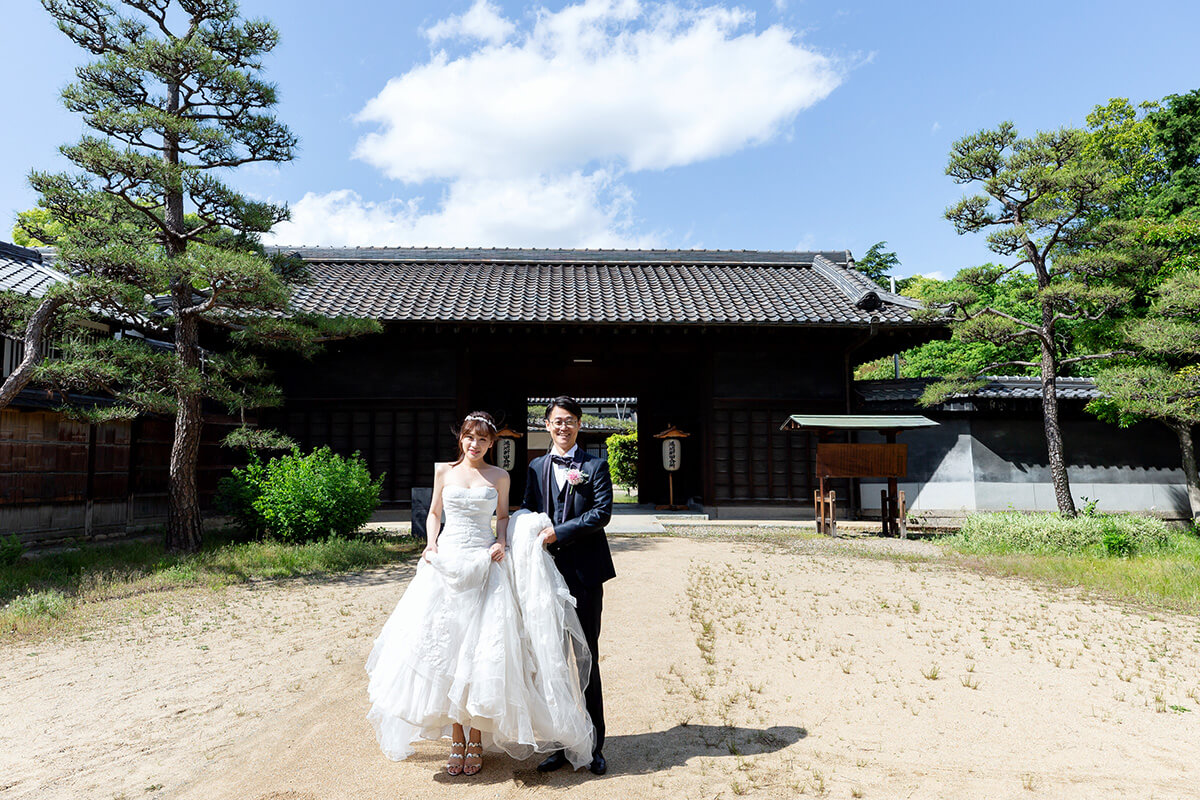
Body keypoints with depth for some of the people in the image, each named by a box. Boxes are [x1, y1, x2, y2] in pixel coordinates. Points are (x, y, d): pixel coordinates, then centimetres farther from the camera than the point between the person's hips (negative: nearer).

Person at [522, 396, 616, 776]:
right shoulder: (536, 468, 13)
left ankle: (593, 746, 17)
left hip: (584, 573, -3)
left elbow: (602, 512, -9)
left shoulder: (595, 466, 2)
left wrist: (559, 532, -15)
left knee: (586, 659, 4)